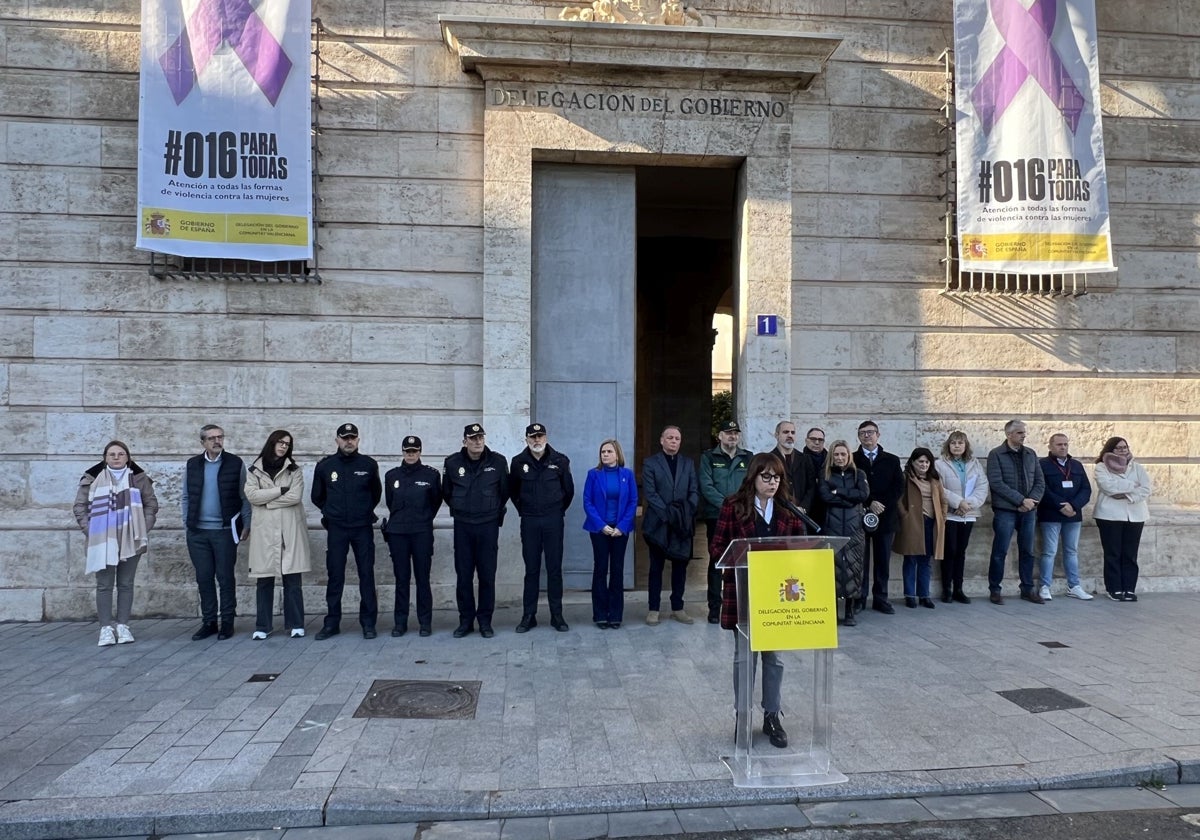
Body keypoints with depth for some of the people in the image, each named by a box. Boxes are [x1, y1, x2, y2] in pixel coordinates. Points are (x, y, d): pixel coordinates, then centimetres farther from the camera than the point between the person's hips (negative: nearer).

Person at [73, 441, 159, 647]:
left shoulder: (139, 478, 5)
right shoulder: (92, 479, 3)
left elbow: (151, 504, 8)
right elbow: (79, 507, 6)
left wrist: (144, 529, -2)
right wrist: (89, 529, -4)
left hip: (130, 540, 1)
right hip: (103, 541, -1)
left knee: (126, 584, 6)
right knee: (104, 584, 0)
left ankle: (123, 626, 13)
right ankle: (106, 627, 5)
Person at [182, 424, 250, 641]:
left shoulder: (235, 464, -1)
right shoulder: (191, 465, 7)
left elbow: (244, 497, 1)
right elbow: (186, 497, 12)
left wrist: (246, 525, -2)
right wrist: (187, 523, 6)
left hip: (225, 530, -3)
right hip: (197, 532, 3)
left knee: (225, 577, 2)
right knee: (204, 578, 7)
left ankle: (227, 622, 11)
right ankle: (208, 622, 17)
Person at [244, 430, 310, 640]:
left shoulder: (294, 470, 8)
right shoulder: (254, 470, 9)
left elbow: (295, 496, -6)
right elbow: (252, 495, -5)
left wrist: (267, 501, -5)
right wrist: (280, 490, -7)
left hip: (290, 530, 0)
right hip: (264, 530, 1)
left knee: (292, 580, 1)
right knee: (264, 580, 3)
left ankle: (295, 624, 8)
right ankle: (262, 626, 12)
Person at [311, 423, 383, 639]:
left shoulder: (369, 464, -1)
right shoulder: (325, 465, 0)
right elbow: (317, 497, 15)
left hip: (363, 528, 0)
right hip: (336, 528, 1)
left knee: (367, 575, 2)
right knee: (335, 576, 4)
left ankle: (368, 623, 9)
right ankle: (332, 623, 14)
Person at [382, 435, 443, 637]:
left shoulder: (431, 475, 1)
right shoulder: (392, 475, 7)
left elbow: (436, 501, 12)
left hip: (422, 533, -2)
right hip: (397, 533, 2)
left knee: (423, 578, 1)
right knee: (401, 578, 6)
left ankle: (425, 622, 9)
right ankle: (400, 622, 13)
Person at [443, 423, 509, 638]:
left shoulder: (498, 462, -5)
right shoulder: (452, 463, -3)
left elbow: (505, 491, 9)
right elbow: (447, 492, 13)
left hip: (488, 525, -1)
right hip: (462, 526, 1)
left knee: (487, 575, 3)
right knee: (463, 575, 5)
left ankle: (485, 621, 13)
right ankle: (465, 620, 16)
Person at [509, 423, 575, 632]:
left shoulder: (559, 461, -2)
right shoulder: (518, 462, 0)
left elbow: (569, 490, 9)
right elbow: (512, 490, 14)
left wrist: (559, 511, 10)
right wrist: (523, 510, 12)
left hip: (553, 520, 0)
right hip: (529, 521, 1)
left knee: (554, 568, 3)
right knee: (531, 569, 5)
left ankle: (557, 615, 11)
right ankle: (528, 616, 12)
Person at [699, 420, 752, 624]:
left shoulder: (748, 458, 12)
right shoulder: (708, 457, 4)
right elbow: (706, 486, -6)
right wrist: (726, 504, -16)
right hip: (716, 516, -2)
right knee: (716, 561, 2)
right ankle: (714, 607, 8)